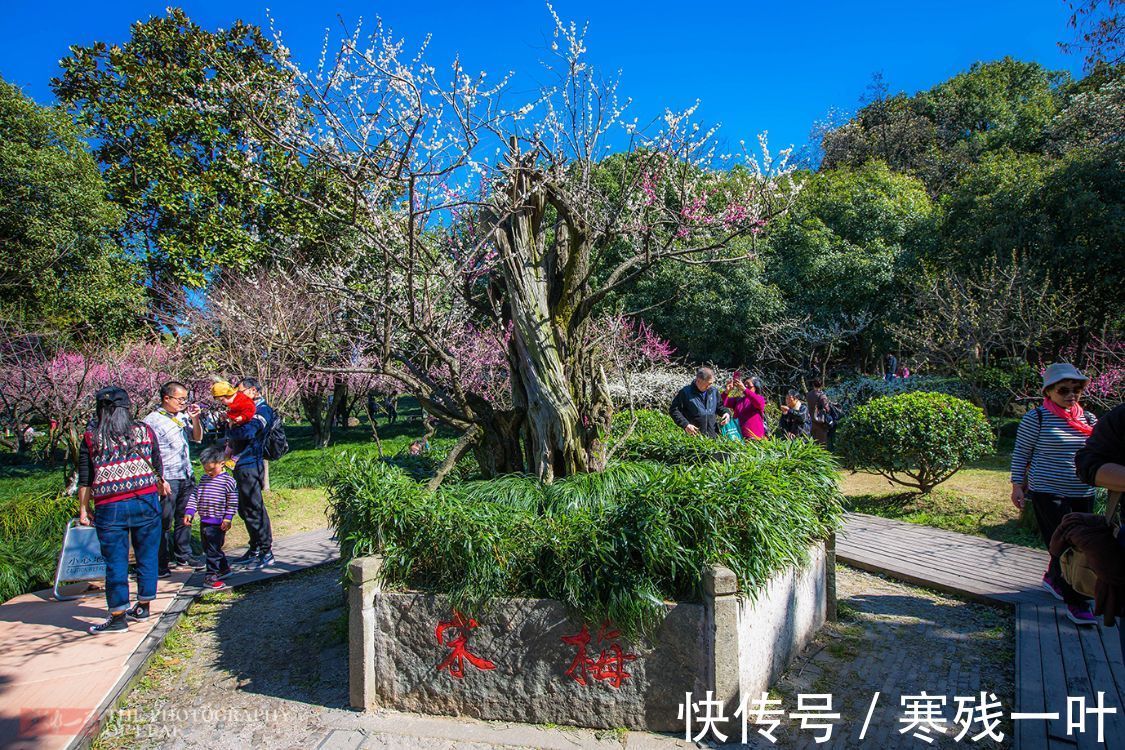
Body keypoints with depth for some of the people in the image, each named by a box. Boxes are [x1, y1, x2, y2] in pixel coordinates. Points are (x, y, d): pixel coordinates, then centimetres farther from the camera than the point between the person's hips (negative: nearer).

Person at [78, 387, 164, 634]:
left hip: (109, 508, -2)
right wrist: (160, 485, 29)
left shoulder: (91, 438, -1)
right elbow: (158, 467, 11)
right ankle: (143, 607, 23)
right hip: (146, 502, 2)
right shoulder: (145, 431, 4)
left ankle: (118, 617, 9)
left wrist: (83, 509, 8)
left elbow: (85, 479, 0)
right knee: (147, 555, 12)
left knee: (115, 561, 4)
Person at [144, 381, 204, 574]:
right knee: (164, 522, -1)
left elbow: (197, 438, 19)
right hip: (167, 480, -7)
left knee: (184, 519, 14)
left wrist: (195, 419, 3)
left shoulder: (182, 416, 9)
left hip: (186, 477, 7)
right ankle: (162, 562, 9)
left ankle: (183, 556, 26)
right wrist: (159, 480, -17)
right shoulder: (152, 421, -10)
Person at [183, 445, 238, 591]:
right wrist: (189, 512, 2)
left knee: (213, 550, -2)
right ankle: (224, 568, 31)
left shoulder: (228, 481, -9)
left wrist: (228, 518, -13)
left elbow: (232, 502, -9)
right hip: (204, 521, 7)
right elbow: (194, 496, 12)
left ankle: (211, 577, 8)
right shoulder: (204, 479, 11)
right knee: (208, 549, 16)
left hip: (218, 523, -7)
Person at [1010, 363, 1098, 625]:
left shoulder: (1088, 419, 9)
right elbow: (1021, 453, -4)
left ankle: (1052, 578, 38)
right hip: (1048, 493, -6)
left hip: (1082, 495, 6)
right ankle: (1075, 603, -1)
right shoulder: (1037, 417, -7)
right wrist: (1017, 485, -8)